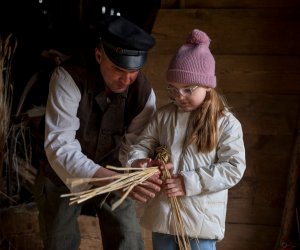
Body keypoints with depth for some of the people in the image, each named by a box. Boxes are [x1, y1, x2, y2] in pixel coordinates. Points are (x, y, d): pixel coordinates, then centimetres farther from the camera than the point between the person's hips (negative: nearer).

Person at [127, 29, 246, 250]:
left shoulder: (226, 123, -9)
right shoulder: (164, 115, 4)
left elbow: (234, 168, -13)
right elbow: (142, 145, 9)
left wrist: (189, 183, -19)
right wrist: (138, 162, -15)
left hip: (202, 218, -4)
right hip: (163, 213, 4)